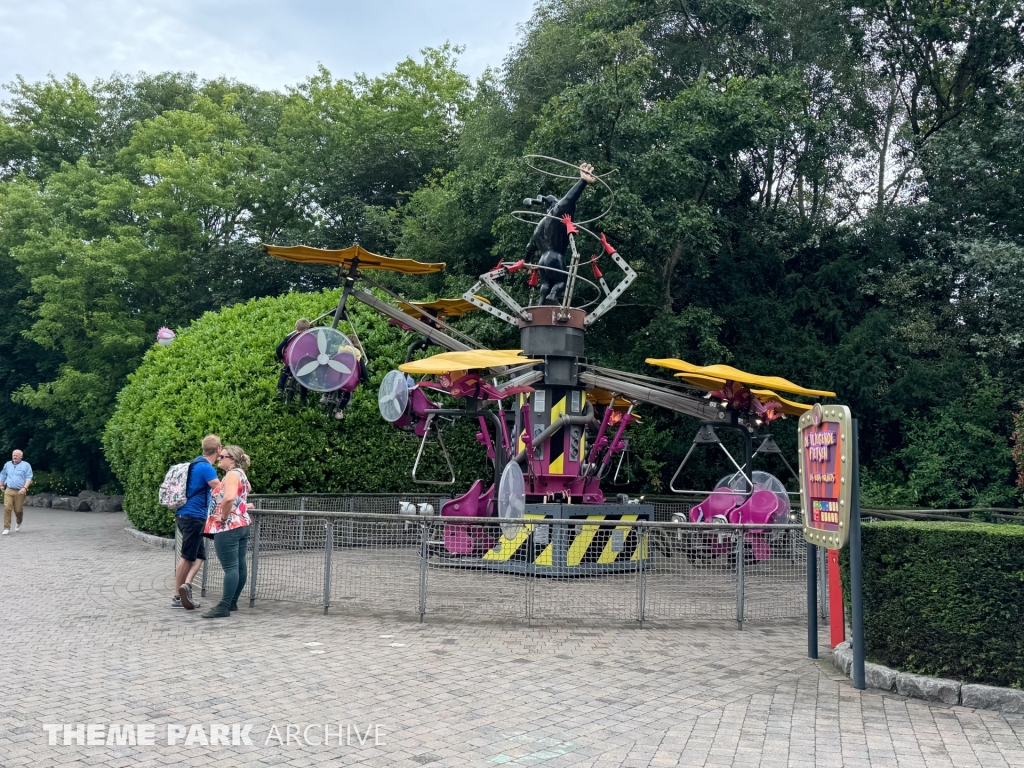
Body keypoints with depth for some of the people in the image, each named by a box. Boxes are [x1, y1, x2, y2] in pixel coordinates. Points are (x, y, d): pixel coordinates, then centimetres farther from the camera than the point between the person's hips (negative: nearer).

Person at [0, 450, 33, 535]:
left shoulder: (26, 465, 1)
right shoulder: (7, 465, 12)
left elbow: (29, 478, -5)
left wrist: (25, 488, -17)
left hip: (20, 492, -2)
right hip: (8, 490, 2)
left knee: (18, 510, 3)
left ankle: (18, 522, 36)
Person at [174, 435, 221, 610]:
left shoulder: (196, 463, 13)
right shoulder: (207, 468, -16)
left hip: (185, 515, 9)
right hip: (194, 516, -9)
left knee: (198, 555, 11)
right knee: (188, 557, -2)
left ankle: (186, 585, 0)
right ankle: (177, 597, 3)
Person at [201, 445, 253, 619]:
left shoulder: (232, 474, -13)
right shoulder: (240, 474, 16)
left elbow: (229, 498, -31)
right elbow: (248, 488, 39)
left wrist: (224, 516, -19)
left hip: (228, 527, -10)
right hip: (242, 525, 10)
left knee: (230, 567, -10)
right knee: (239, 566, 10)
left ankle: (224, 607, -10)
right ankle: (232, 602, 17)